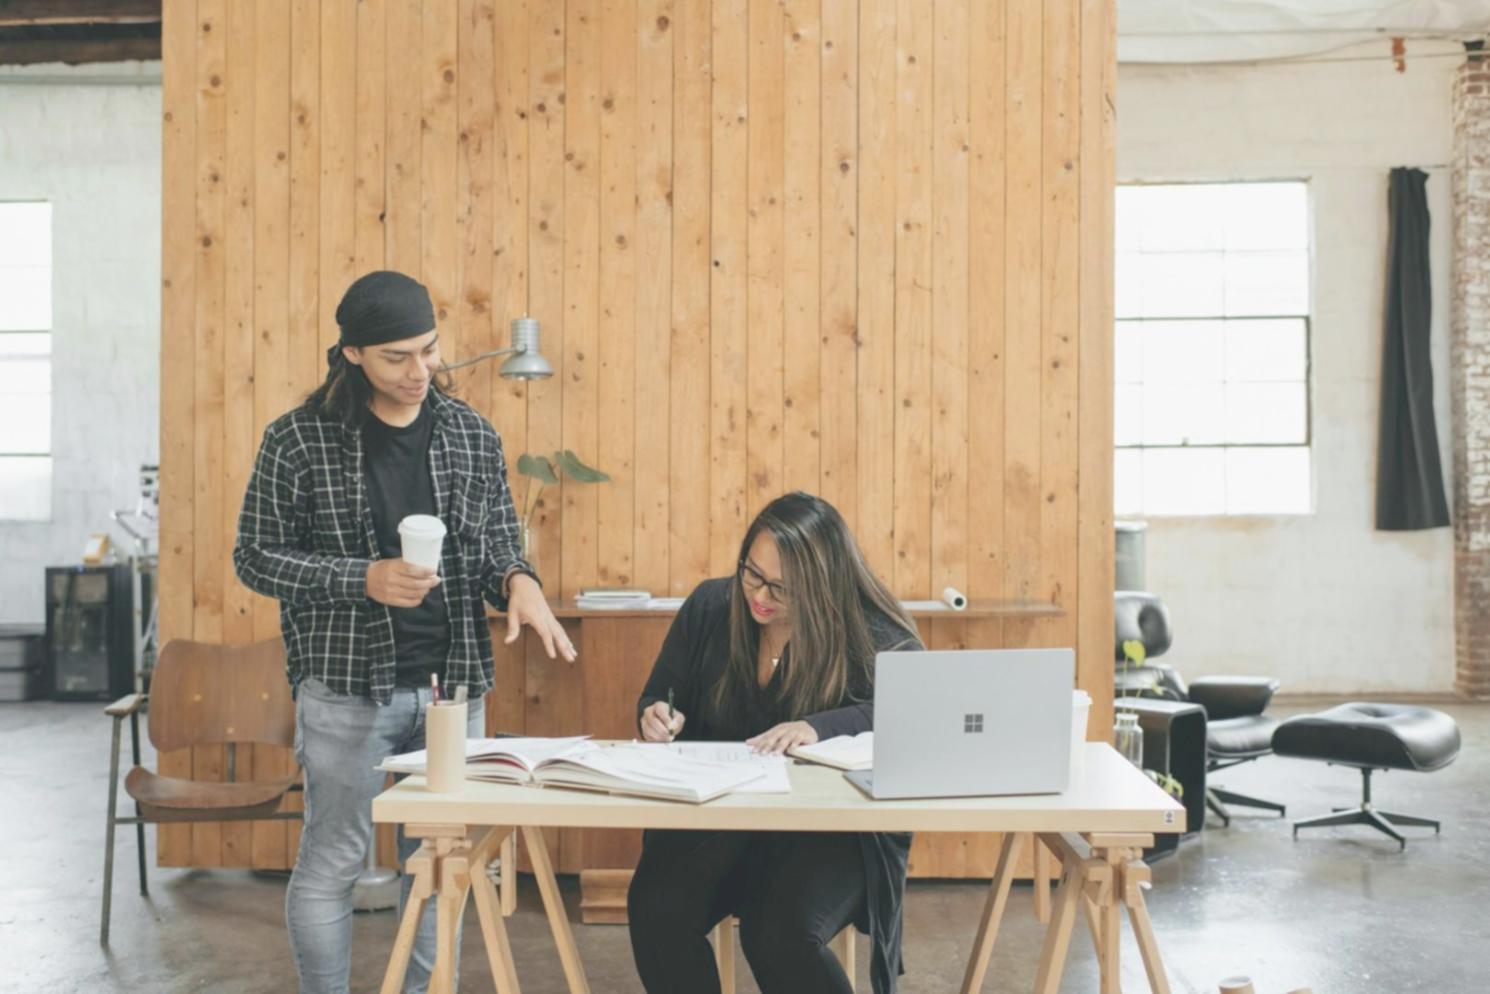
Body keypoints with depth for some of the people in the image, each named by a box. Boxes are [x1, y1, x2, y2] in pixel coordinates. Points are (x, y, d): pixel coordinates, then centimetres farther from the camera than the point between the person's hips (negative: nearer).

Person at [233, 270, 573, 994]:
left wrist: (517, 581, -13)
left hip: (453, 684, 4)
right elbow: (256, 558, -4)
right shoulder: (298, 441, -7)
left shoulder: (473, 437, 4)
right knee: (332, 862, 6)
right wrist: (363, 579, -19)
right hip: (346, 685, -3)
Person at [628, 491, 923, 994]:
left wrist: (820, 727, -34)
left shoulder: (869, 630, -9)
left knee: (778, 935, -30)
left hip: (833, 826, -3)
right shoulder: (709, 607, 3)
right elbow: (657, 698, 15)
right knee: (658, 912, -25)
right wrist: (659, 716, -11)